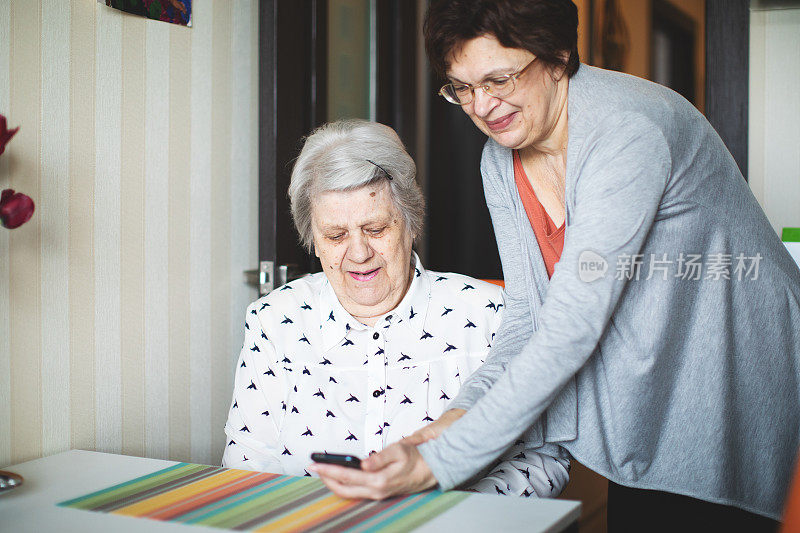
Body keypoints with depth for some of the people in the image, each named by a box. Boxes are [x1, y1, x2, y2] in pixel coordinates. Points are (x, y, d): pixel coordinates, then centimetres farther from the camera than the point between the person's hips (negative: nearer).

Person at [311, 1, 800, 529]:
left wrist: (440, 463, -36)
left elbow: (571, 328, -33)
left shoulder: (627, 132, -28)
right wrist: (461, 412, -21)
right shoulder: (500, 159, -3)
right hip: (640, 402, 6)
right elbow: (527, 318, -3)